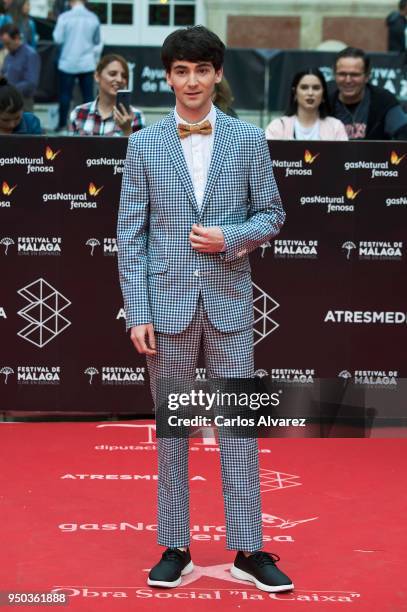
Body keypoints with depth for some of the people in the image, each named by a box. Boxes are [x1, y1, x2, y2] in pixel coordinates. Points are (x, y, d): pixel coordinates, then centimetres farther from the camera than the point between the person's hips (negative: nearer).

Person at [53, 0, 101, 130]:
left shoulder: (64, 17, -9)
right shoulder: (93, 17, -1)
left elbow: (58, 39, -8)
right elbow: (97, 40, 9)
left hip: (68, 63, -1)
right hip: (87, 64, 1)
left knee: (65, 94, 8)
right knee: (88, 95, 4)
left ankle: (62, 124, 11)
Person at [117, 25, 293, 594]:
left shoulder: (249, 139, 4)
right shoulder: (144, 145, 3)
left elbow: (272, 214, 8)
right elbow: (130, 232, 1)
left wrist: (230, 237, -13)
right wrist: (138, 312, -6)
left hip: (229, 302, 0)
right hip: (168, 303, 0)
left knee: (239, 425, 2)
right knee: (172, 427, 7)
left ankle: (248, 550, 10)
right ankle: (175, 548, 16)